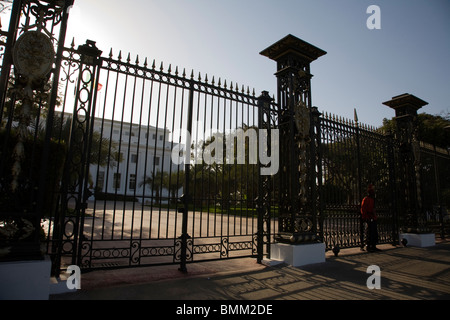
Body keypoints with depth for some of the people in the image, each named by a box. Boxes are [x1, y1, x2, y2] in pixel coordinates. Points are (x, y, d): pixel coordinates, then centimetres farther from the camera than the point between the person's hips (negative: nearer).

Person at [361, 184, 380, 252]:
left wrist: (375, 217, 20)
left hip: (374, 219, 9)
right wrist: (365, 218, -17)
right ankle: (368, 247, 2)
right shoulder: (366, 199, -10)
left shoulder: (373, 199, 18)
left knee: (375, 234, 11)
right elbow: (363, 210, -13)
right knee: (370, 234, -6)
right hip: (369, 219, -9)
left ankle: (373, 247, 20)